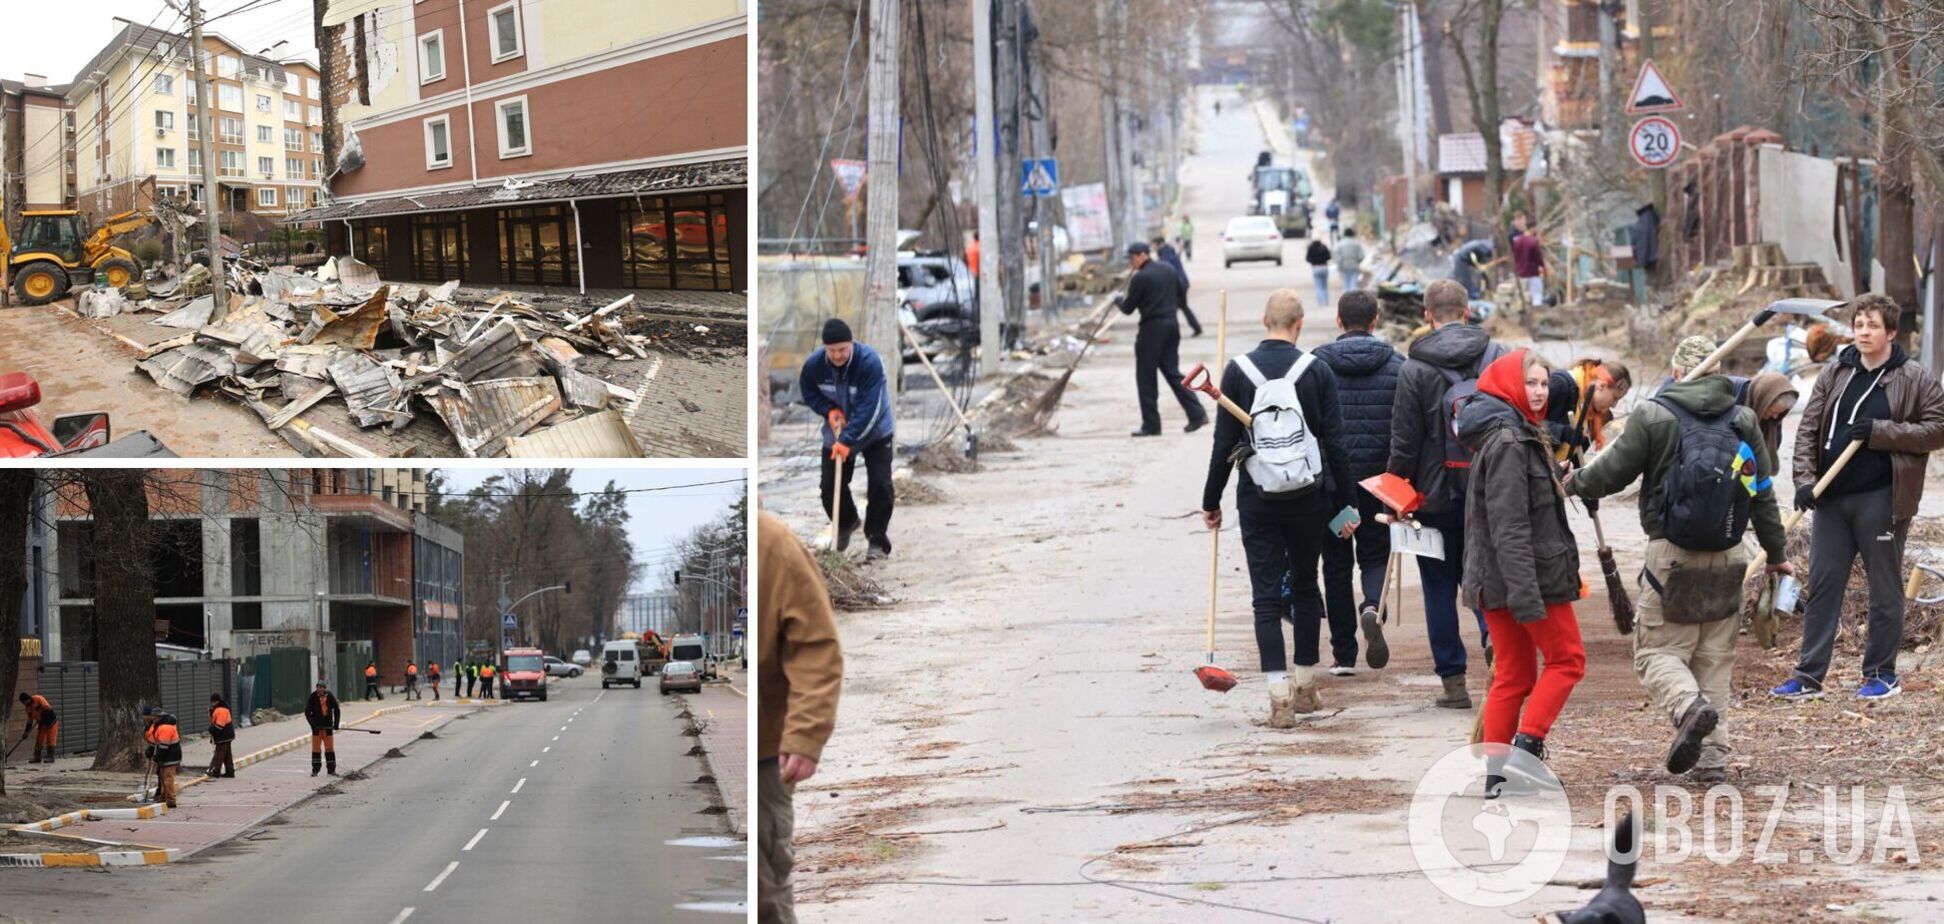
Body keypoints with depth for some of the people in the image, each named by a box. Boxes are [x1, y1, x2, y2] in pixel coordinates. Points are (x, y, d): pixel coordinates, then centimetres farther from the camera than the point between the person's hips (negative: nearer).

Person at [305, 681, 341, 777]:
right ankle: (315, 770, 4)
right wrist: (313, 724, -17)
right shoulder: (312, 697, -7)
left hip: (328, 726, 2)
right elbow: (307, 712, -7)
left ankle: (331, 770, 9)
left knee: (330, 747, 3)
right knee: (316, 748, -2)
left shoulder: (330, 697, -1)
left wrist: (336, 724, -1)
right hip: (316, 726, -2)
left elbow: (337, 711, 9)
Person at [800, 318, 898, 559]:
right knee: (831, 485, 5)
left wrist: (847, 441, -39)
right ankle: (846, 523, 36)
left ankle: (877, 542, 2)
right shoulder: (813, 365, -19)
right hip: (837, 431, 4)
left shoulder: (870, 362, -32)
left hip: (875, 432, -4)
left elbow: (868, 409, -34)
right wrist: (829, 410, -18)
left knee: (880, 485, -12)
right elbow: (810, 394, 2)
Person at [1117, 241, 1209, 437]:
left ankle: (1151, 425, 4)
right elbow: (1180, 298, 18)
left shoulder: (1140, 278, -13)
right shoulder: (1168, 270, 10)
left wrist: (1118, 300, 12)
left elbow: (1128, 309, -7)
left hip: (1152, 328, -7)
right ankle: (1197, 414, 1)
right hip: (1172, 325, 7)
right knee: (1172, 371, 12)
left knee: (1146, 377, 2)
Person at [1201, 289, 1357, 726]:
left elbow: (1224, 443, -2)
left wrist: (1211, 500, 7)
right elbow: (1335, 443, -2)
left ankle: (1280, 697, -10)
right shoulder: (1317, 371, -3)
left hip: (1256, 500, -1)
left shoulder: (1238, 370, -3)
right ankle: (1305, 687, 23)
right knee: (1305, 586, 17)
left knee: (1266, 596, 0)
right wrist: (1345, 504, 4)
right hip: (1309, 500, 1)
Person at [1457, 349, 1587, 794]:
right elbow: (1509, 527, -23)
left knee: (1513, 674, 10)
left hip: (1493, 582, 9)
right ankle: (1526, 745, -4)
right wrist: (1527, 594, -27)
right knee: (1567, 658, 3)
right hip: (1527, 573, -9)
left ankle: (1496, 772, 8)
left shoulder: (1514, 435, 16)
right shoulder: (1508, 441, -16)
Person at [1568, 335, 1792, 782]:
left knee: (1657, 650, 3)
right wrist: (1775, 552, 23)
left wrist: (1574, 482, 19)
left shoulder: (1653, 415, -5)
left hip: (1672, 553, -4)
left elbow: (1612, 472, -3)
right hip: (1729, 556, 4)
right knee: (1716, 659, 11)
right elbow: (1762, 493, 12)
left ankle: (1689, 706, -27)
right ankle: (1712, 757, 8)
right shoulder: (1743, 420, 8)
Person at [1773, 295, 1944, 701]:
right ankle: (1809, 675, 9)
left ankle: (1881, 674, 15)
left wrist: (1879, 432, -15)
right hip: (1831, 498, 4)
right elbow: (1808, 429, 8)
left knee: (1884, 589, 5)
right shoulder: (1834, 374, 9)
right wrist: (1804, 480, -5)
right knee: (1822, 586, 5)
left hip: (1882, 499, -4)